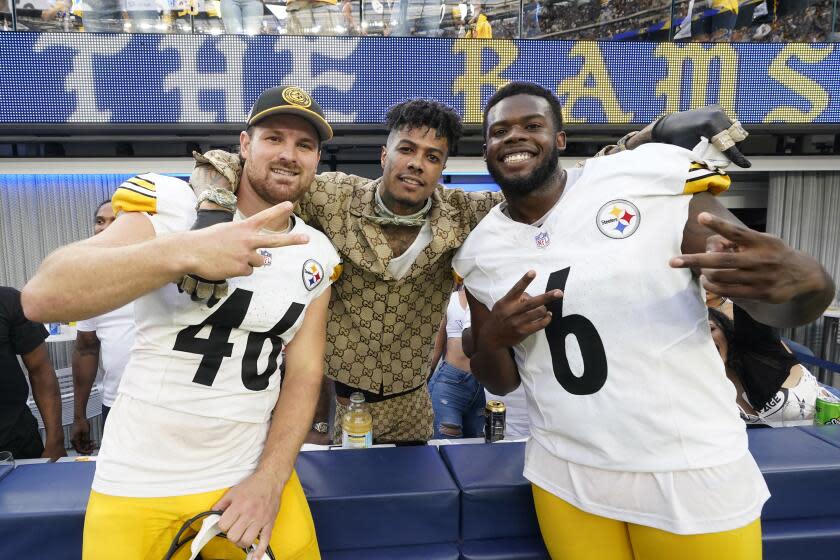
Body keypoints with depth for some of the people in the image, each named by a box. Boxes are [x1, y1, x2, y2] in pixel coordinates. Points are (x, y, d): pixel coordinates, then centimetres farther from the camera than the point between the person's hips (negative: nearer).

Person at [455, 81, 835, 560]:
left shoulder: (653, 176, -11)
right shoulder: (481, 253, -1)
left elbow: (772, 305, -8)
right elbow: (501, 382, 7)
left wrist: (803, 280, -31)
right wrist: (492, 338, -14)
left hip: (694, 473, -2)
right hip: (565, 477, 3)